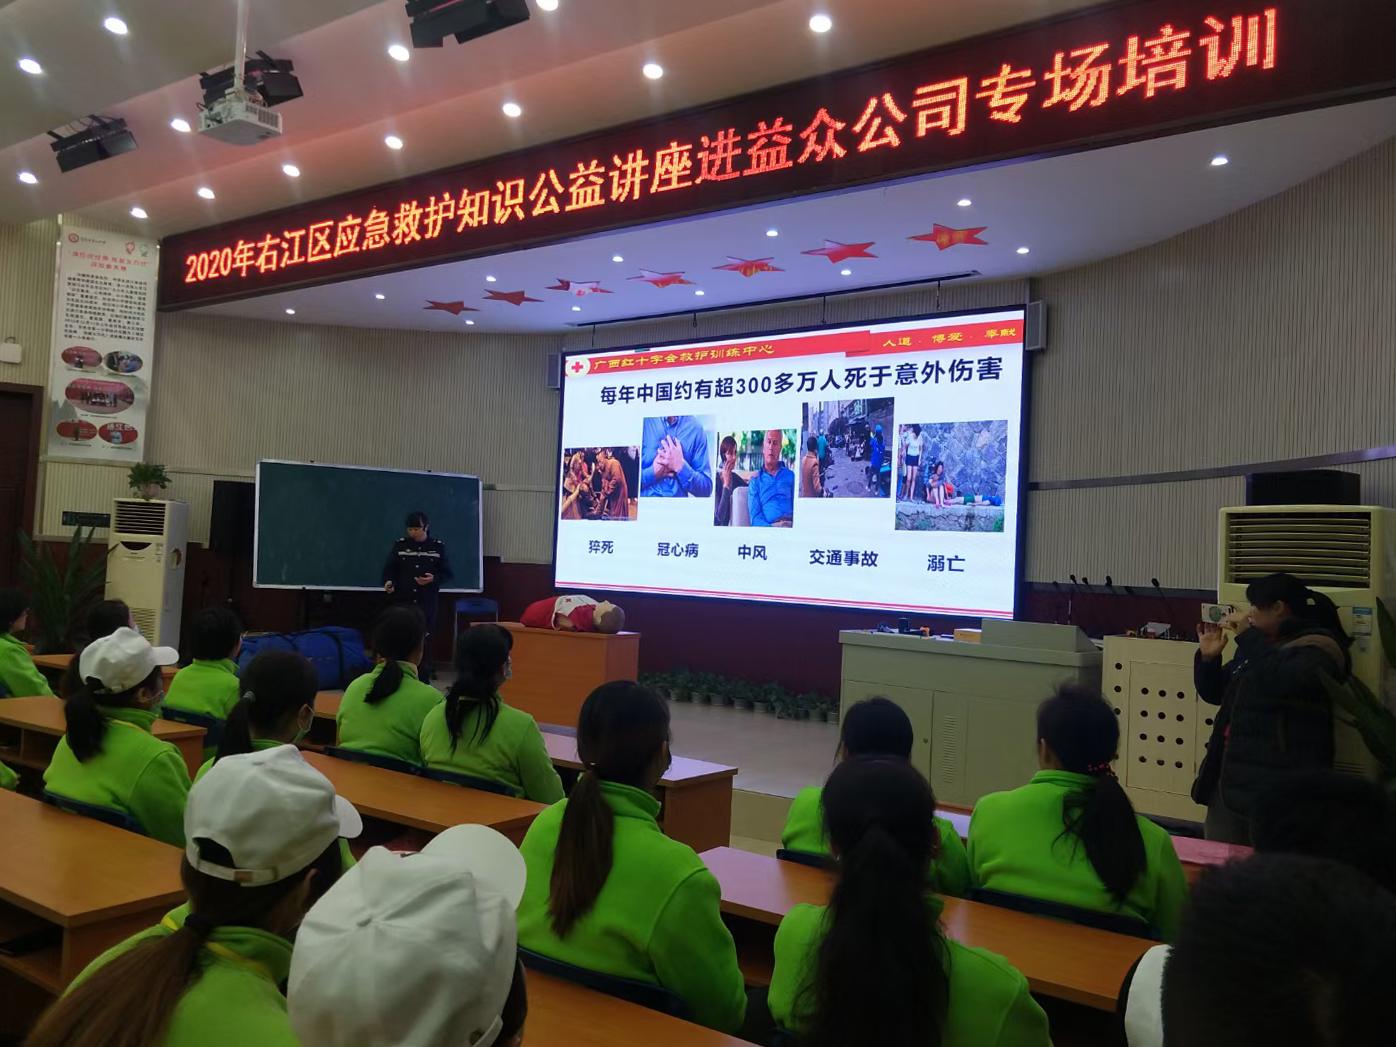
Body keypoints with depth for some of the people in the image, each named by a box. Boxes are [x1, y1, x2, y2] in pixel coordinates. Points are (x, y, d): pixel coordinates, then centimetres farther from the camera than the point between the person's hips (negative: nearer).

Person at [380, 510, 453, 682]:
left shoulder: (438, 547, 2)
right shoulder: (400, 545, 4)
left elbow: (448, 575, 3)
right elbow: (389, 569, 2)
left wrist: (433, 579, -16)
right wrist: (388, 581, -19)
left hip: (427, 604, -1)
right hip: (403, 602, 1)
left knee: (425, 641, 2)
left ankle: (424, 682, 11)